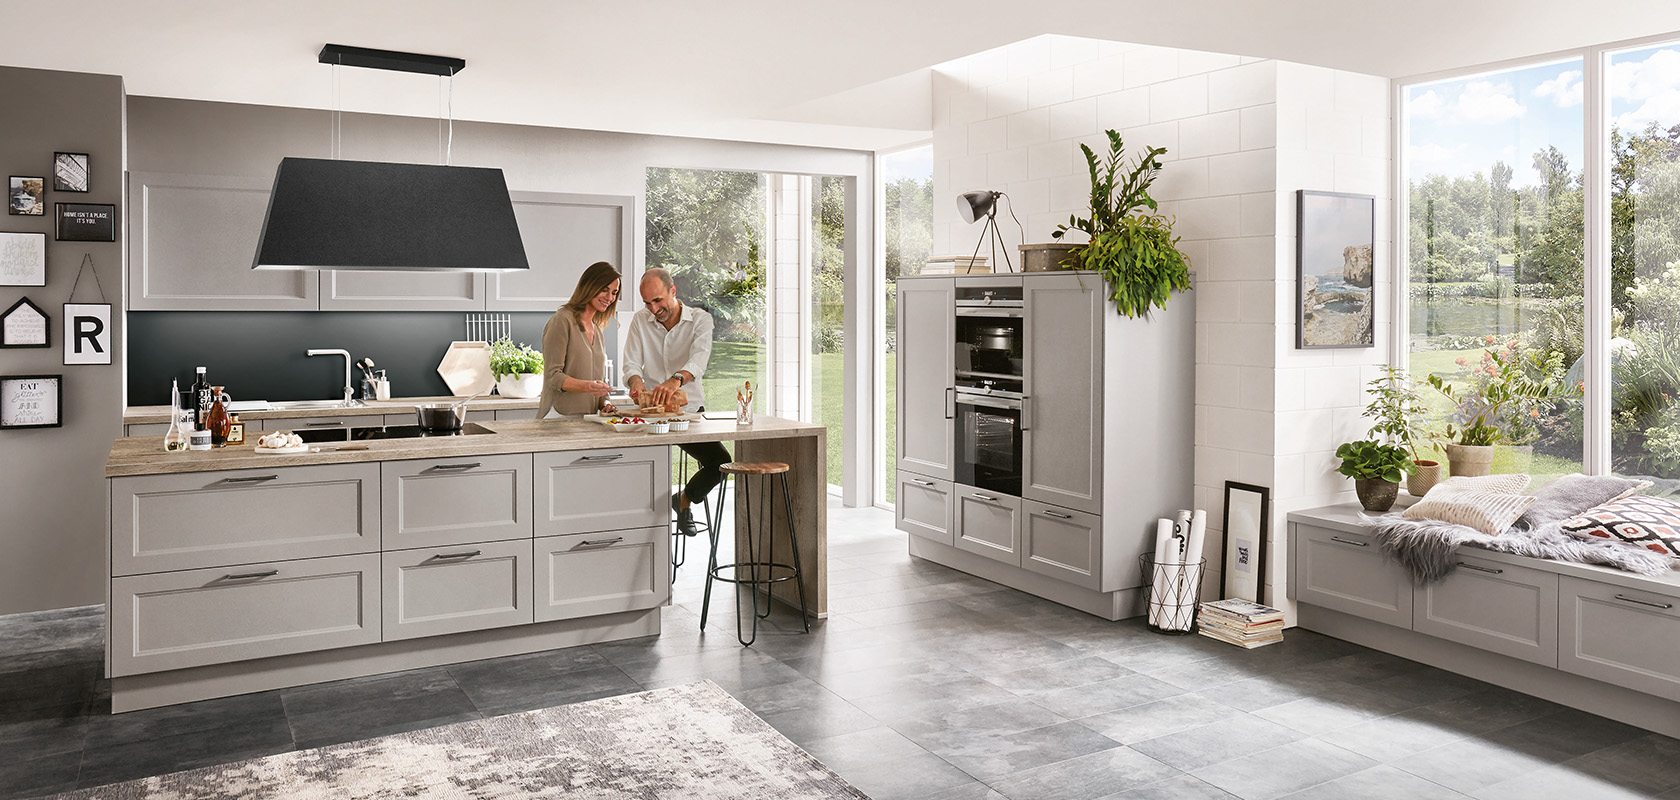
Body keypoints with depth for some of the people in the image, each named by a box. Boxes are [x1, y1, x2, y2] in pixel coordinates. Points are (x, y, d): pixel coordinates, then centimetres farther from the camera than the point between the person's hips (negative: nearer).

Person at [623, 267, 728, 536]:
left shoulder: (700, 319, -3)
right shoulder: (640, 321, 5)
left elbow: (699, 357, -22)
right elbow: (631, 363, -1)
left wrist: (677, 379, -44)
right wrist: (636, 381, -27)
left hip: (689, 410, 0)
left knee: (721, 461, -15)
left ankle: (685, 500, 17)